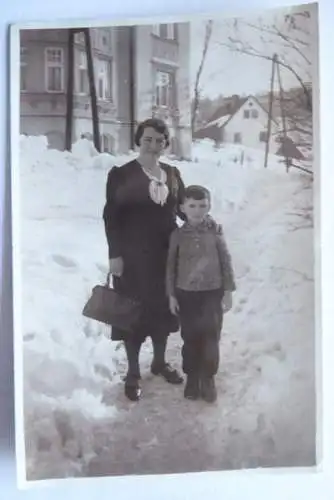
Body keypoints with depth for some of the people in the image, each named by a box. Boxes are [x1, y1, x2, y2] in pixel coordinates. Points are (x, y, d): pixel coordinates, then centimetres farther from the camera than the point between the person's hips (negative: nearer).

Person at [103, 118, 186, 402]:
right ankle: (133, 373, 20)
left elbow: (183, 207, 12)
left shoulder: (173, 174, 6)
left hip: (167, 252, 5)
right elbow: (111, 216, -8)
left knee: (163, 307, 14)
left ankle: (160, 362, 35)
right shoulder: (121, 174, -7)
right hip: (133, 253, -4)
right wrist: (114, 254, -14)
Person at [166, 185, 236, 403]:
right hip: (186, 294, 1)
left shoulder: (215, 231, -6)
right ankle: (192, 377, 26)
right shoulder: (178, 234, -4)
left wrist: (228, 291, -3)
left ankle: (208, 378, 22)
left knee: (211, 337, 4)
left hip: (213, 292, 0)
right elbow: (171, 266, 2)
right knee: (190, 338, 9)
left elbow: (226, 261, -2)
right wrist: (171, 294, 1)